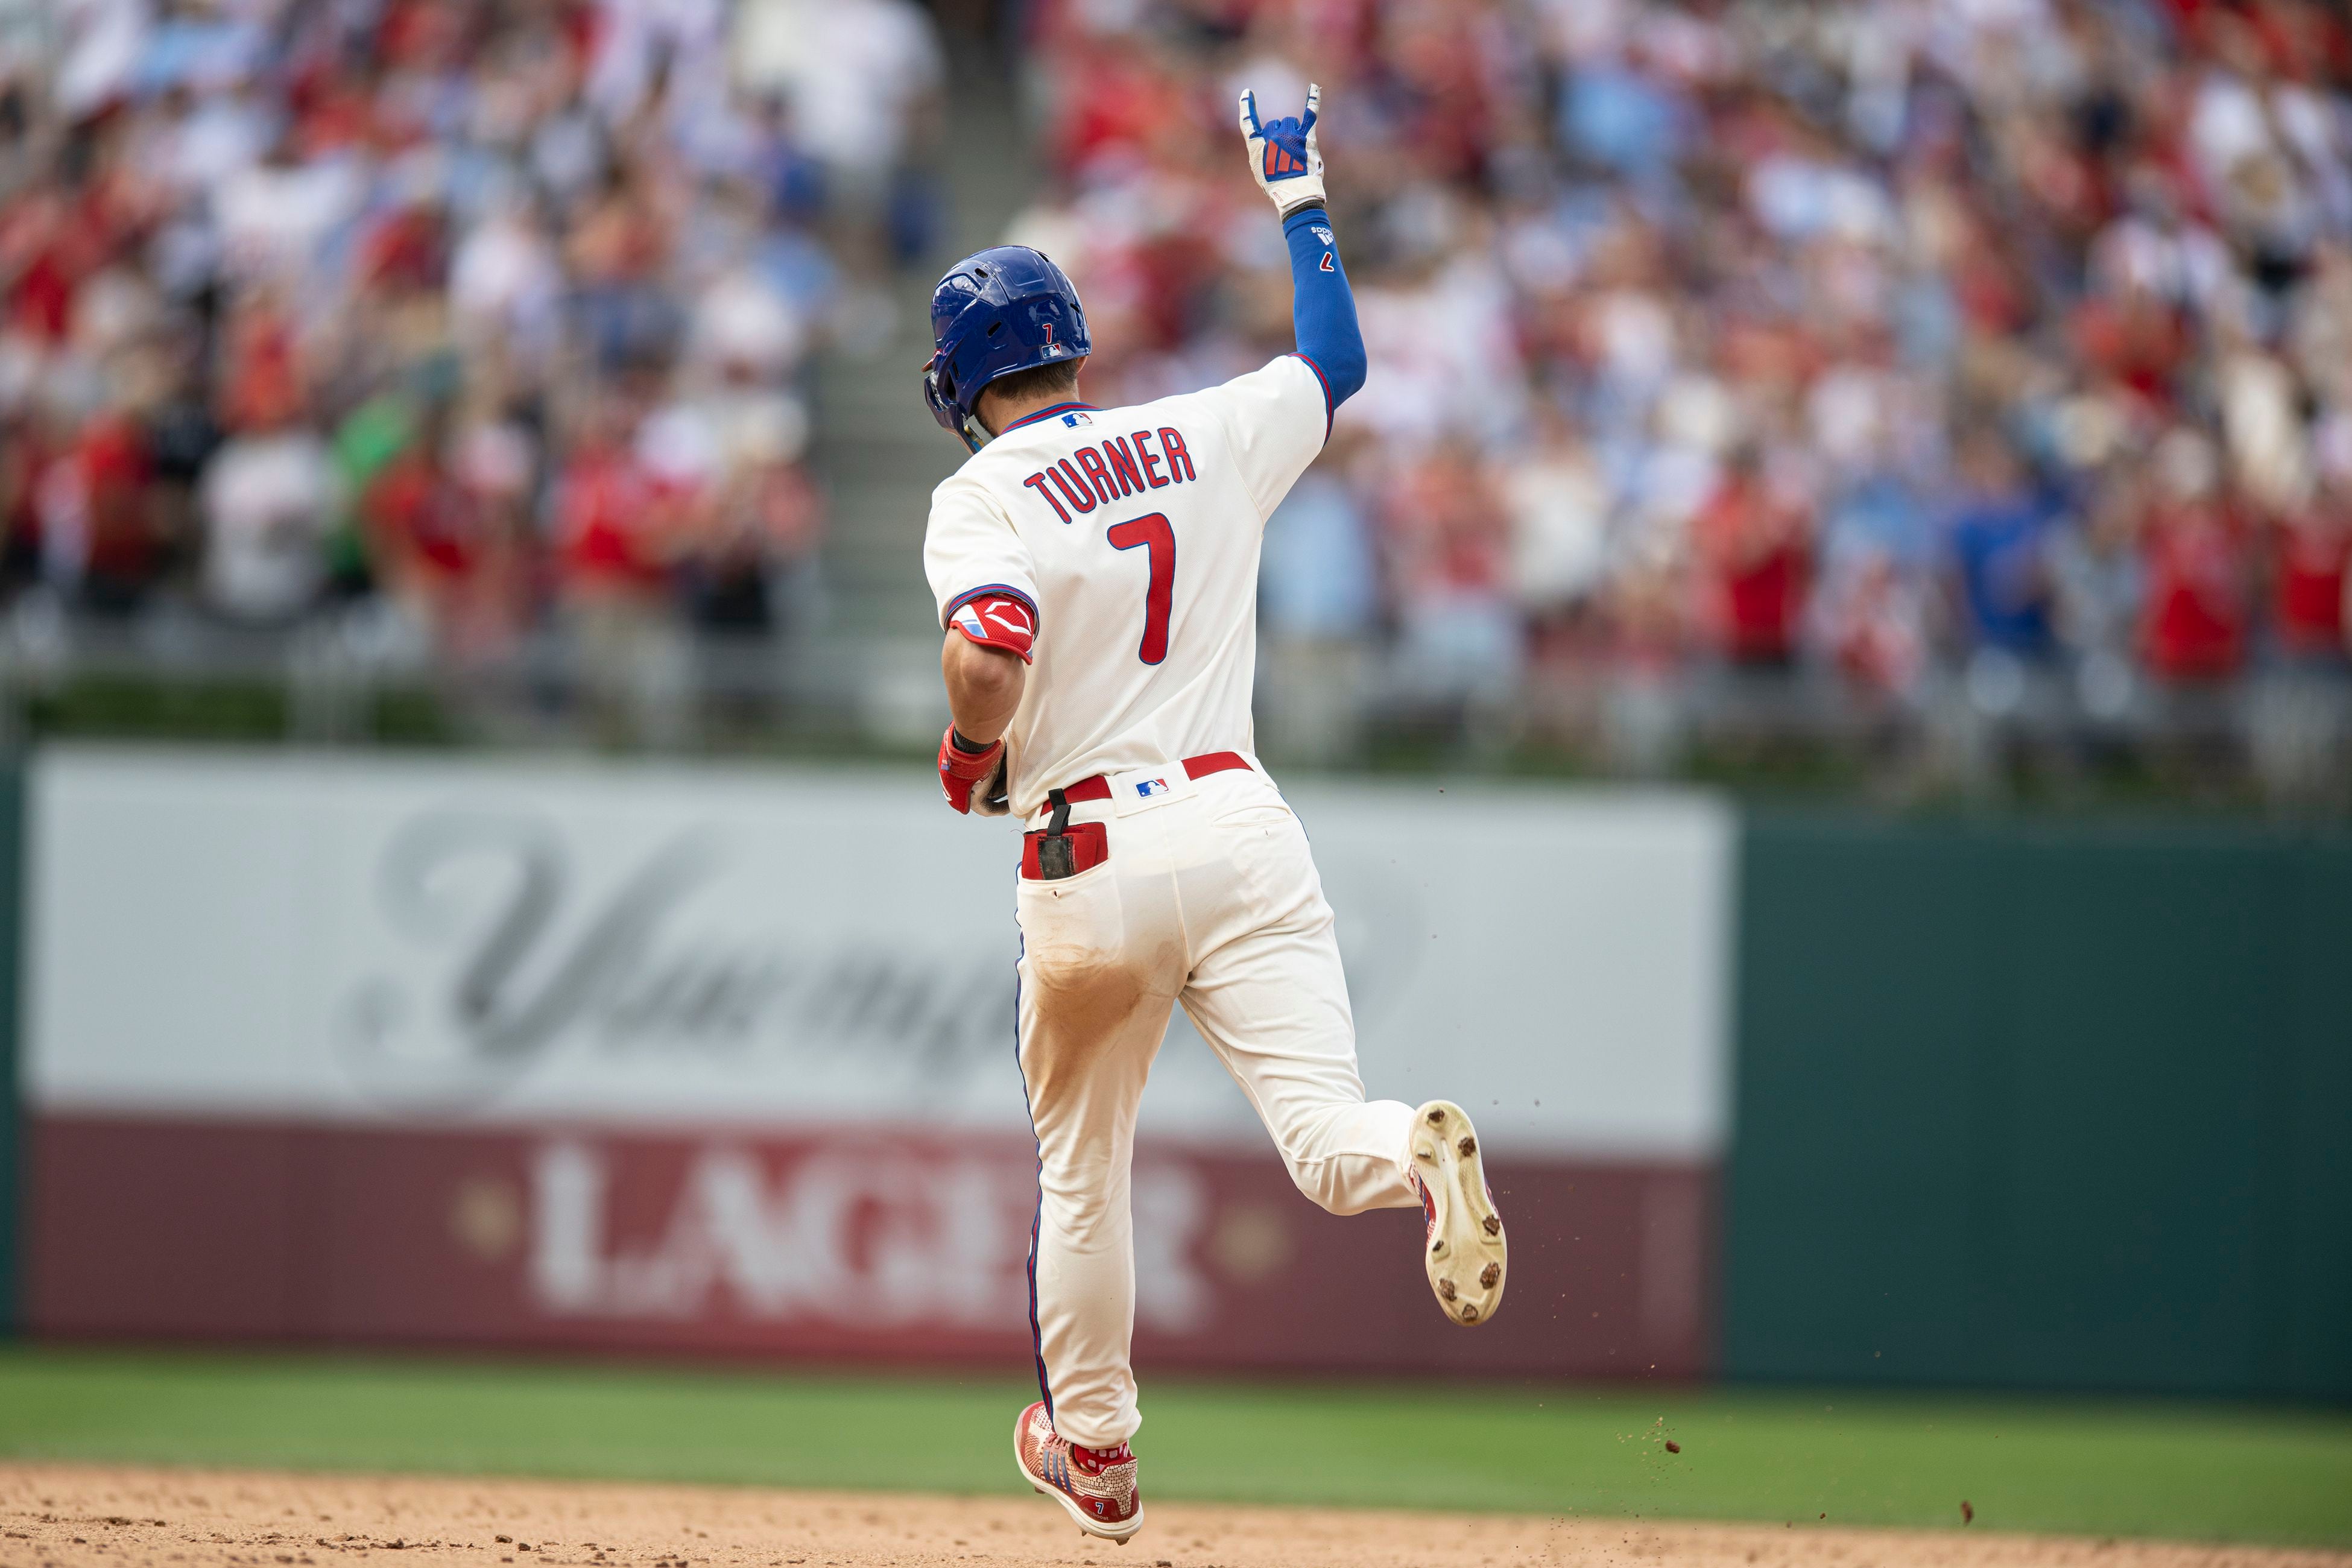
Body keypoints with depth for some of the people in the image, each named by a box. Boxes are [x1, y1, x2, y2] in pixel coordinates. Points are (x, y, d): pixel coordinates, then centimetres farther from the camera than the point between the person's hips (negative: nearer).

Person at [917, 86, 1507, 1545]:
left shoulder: (985, 497, -4)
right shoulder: (1206, 438, 10)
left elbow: (990, 659, -22)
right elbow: (1339, 355, 28)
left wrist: (966, 766, -2)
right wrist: (1299, 195, 37)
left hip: (1088, 853, -2)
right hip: (1242, 822, 2)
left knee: (1083, 1166, 18)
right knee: (1324, 1133, -9)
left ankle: (1095, 1450, 30)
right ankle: (1424, 1153, -45)